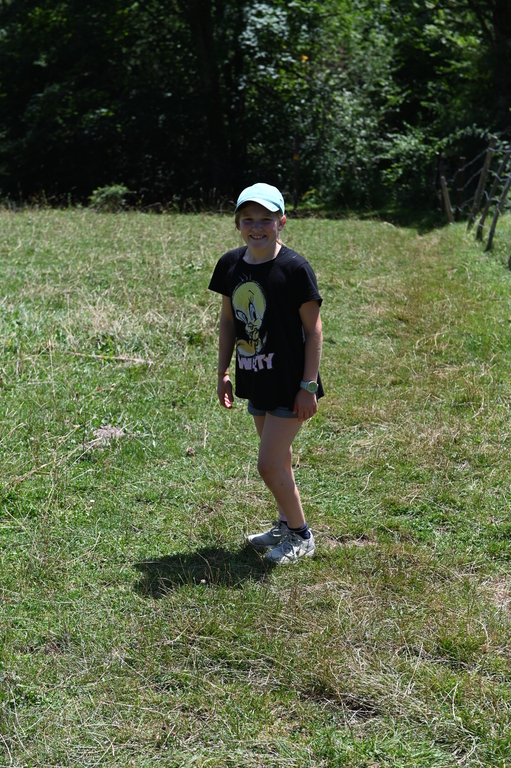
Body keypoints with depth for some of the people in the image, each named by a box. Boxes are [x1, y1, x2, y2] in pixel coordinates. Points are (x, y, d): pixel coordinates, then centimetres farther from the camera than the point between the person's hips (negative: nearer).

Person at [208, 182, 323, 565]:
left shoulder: (294, 268, -16)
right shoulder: (231, 264, 1)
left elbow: (313, 329, -13)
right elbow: (228, 321, 12)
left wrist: (309, 386, -14)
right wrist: (223, 373, 10)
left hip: (289, 382, -6)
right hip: (256, 380, 6)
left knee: (270, 465, -5)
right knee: (280, 460, 19)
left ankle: (301, 536, 14)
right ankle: (286, 524, 36)